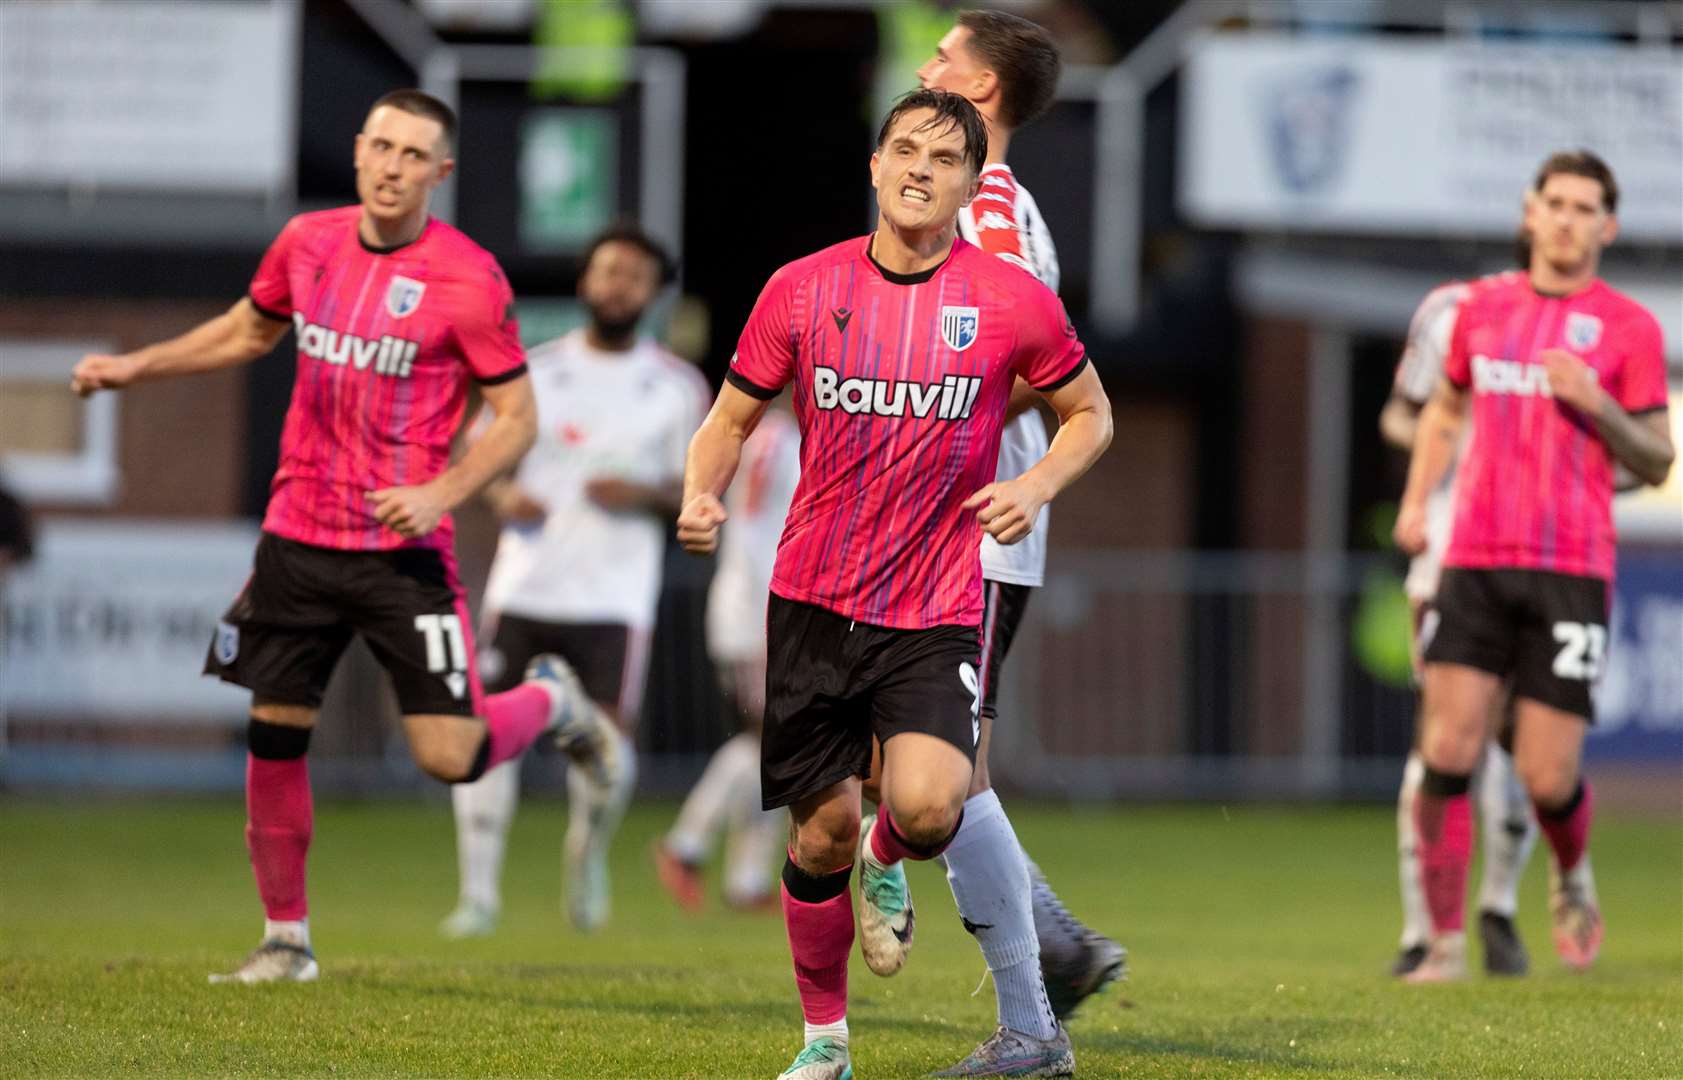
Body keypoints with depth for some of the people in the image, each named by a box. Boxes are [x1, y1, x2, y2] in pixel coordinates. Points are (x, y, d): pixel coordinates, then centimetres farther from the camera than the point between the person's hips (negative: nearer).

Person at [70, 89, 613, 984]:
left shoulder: (469, 278, -11)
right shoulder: (307, 243, 4)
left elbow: (516, 418, -7)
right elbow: (249, 330, 24)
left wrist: (438, 494, -20)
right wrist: (134, 367, 18)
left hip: (404, 550, -4)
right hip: (297, 538, 4)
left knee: (449, 756, -10)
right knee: (274, 733, 5)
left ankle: (547, 701, 23)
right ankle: (285, 938, 19)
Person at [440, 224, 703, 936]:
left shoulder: (678, 389, 6)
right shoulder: (534, 371, 8)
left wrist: (643, 495, -12)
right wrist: (503, 495, -8)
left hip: (615, 596, -1)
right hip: (525, 583, 1)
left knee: (606, 740, -10)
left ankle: (589, 851, 24)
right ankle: (479, 892, 2)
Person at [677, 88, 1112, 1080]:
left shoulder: (1015, 301, -3)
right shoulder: (801, 289, 0)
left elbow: (1089, 415, 12)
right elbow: (733, 417, 10)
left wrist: (1037, 485, -7)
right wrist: (703, 496, -10)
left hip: (937, 614, -2)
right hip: (813, 604, 2)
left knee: (926, 809, -22)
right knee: (822, 832, 3)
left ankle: (887, 864, 17)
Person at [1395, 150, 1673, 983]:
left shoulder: (1628, 328, 2)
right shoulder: (1483, 309, 11)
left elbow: (1656, 463, 3)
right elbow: (1445, 407, 28)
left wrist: (1594, 402, -15)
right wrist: (1416, 499, 14)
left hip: (1572, 571, -2)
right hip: (1475, 562, 2)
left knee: (1547, 778, -4)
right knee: (1446, 752, -10)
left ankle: (1572, 877, 29)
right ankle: (1445, 941, -2)